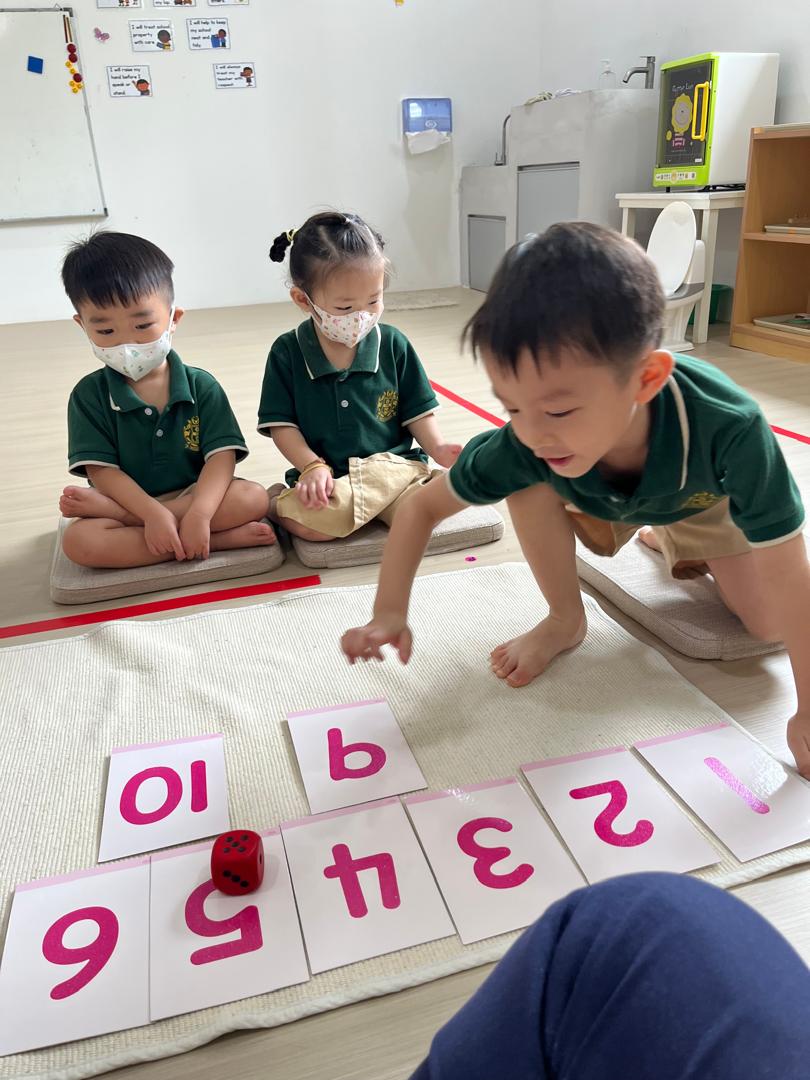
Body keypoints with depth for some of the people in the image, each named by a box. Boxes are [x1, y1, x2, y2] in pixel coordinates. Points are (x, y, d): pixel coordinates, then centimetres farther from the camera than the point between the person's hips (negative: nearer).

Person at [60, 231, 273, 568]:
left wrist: (199, 513, -30)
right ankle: (220, 539, -29)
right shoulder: (89, 394, -2)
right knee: (79, 540, -29)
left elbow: (222, 455, -13)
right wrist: (153, 513, -27)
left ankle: (104, 507, -21)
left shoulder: (201, 386, -2)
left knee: (253, 497, -28)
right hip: (134, 505, -1)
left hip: (195, 498, 1)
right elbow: (101, 470, -10)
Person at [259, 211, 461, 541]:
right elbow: (281, 424, -2)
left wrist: (437, 447, -12)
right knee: (307, 522, -31)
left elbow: (417, 411, 7)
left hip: (394, 467, 2)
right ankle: (276, 501, 6)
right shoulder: (287, 352, -1)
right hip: (326, 476, -1)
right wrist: (312, 466, -17)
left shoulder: (393, 344, 2)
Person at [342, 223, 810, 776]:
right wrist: (390, 613, -35)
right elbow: (423, 506, -25)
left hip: (705, 498, 0)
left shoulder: (729, 429, -47)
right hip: (604, 501, 1)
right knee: (528, 480, -29)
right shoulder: (526, 444, -40)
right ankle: (565, 620, -5)